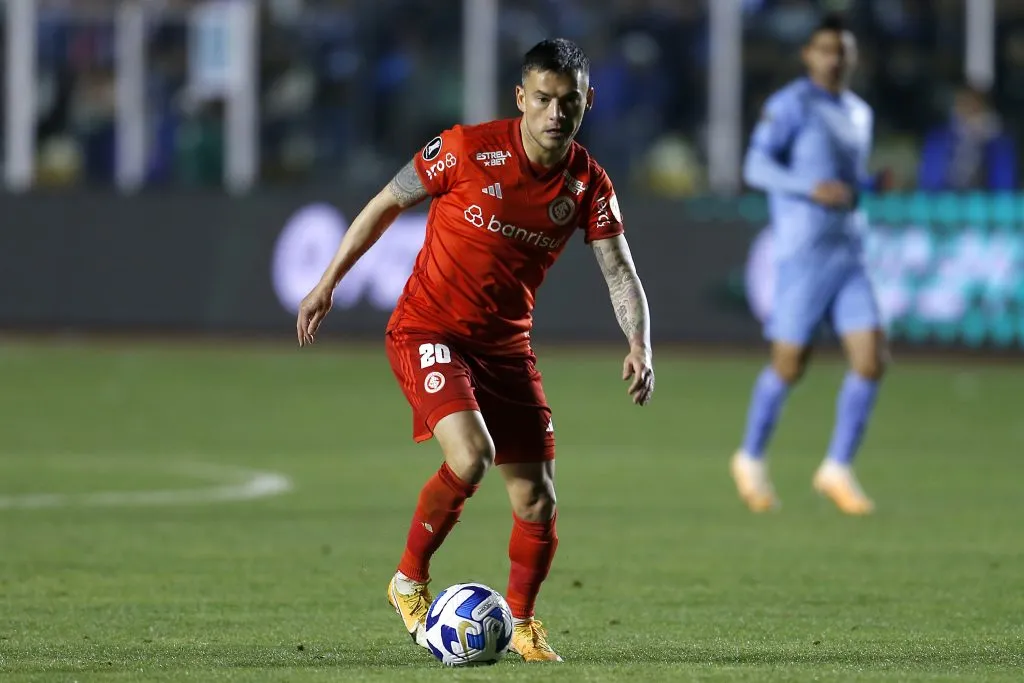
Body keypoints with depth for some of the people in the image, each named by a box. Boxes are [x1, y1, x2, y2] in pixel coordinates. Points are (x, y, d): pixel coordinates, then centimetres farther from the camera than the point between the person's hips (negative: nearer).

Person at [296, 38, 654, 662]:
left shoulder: (589, 185, -4)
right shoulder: (468, 149, -15)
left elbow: (620, 273, -5)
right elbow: (386, 205, -2)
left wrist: (639, 345, -24)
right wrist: (327, 285, 1)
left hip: (507, 346, 4)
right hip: (427, 330, -4)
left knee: (538, 499, 1)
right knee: (471, 455, -28)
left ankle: (522, 622, 25)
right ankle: (410, 582, -5)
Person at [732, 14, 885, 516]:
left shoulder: (858, 114, 16)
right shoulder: (789, 105, -6)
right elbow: (756, 168, -16)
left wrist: (873, 186, 9)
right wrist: (812, 187, -29)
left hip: (848, 257, 6)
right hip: (802, 255, -6)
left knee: (871, 361, -7)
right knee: (788, 366, 1)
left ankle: (838, 469, 3)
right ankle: (751, 460, 23)